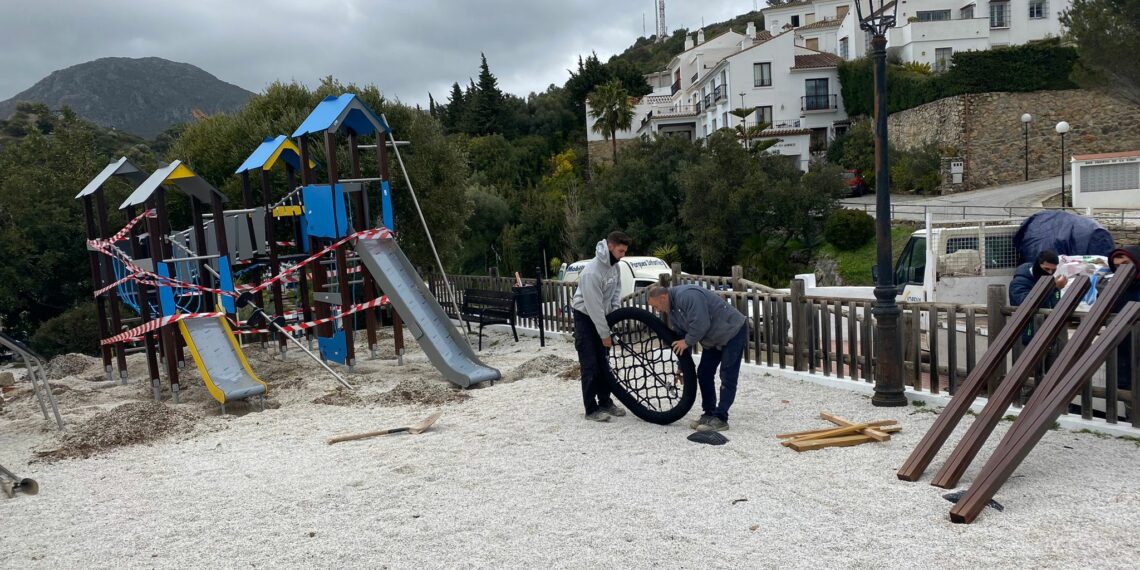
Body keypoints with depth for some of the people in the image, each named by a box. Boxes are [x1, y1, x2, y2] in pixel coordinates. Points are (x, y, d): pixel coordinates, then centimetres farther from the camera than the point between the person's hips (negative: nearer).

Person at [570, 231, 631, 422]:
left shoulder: (614, 265, -6)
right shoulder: (592, 271, -31)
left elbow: (617, 288, 12)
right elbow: (594, 307, -27)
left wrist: (615, 310, -4)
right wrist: (605, 334, -21)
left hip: (601, 316, 8)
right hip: (585, 317, -8)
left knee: (603, 362, 11)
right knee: (590, 365, -6)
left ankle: (605, 402, 21)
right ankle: (591, 409, -1)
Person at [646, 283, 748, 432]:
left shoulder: (687, 296, -29)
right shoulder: (672, 310, 3)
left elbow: (700, 325, -33)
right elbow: (680, 336, 9)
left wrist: (687, 341, -17)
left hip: (733, 332, -10)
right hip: (713, 339, 10)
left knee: (727, 378, -9)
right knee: (703, 374, 8)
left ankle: (720, 419, -8)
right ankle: (709, 414, 15)